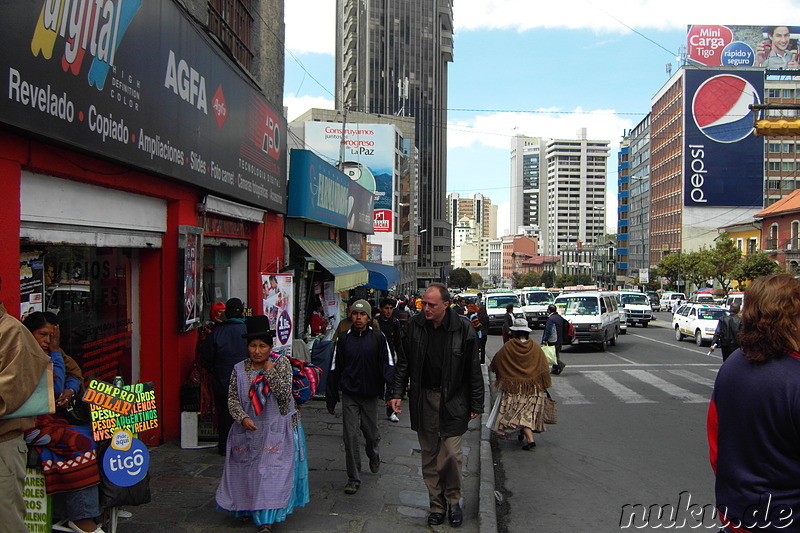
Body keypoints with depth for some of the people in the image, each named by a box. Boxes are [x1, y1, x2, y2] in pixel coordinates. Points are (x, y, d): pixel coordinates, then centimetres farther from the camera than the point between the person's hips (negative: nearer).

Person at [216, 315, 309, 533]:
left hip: (276, 430, -3)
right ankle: (247, 508, 33)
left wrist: (270, 371, -20)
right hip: (247, 430, 3)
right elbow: (232, 399, 1)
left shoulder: (282, 364, -6)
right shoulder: (239, 369, 1)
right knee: (246, 471, 11)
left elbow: (284, 395, -15)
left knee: (272, 473, -7)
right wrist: (243, 418, -15)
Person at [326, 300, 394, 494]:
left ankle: (373, 455, 47)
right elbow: (334, 369, 6)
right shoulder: (343, 338, 1)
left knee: (371, 433, 13)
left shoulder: (378, 337, -5)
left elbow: (388, 363, -4)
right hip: (349, 396, 1)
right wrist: (331, 398, 6)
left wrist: (390, 388, -20)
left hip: (370, 394, -1)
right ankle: (353, 478, 11)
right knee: (350, 436, -1)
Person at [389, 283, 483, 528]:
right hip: (423, 399, 3)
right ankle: (436, 504, 23)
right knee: (429, 455, 9)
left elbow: (473, 369, -2)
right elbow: (403, 363, 9)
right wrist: (397, 392, 3)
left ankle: (453, 500, 20)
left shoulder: (463, 328, -8)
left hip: (452, 399, -3)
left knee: (451, 454, -3)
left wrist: (476, 404, 0)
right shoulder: (414, 326, 0)